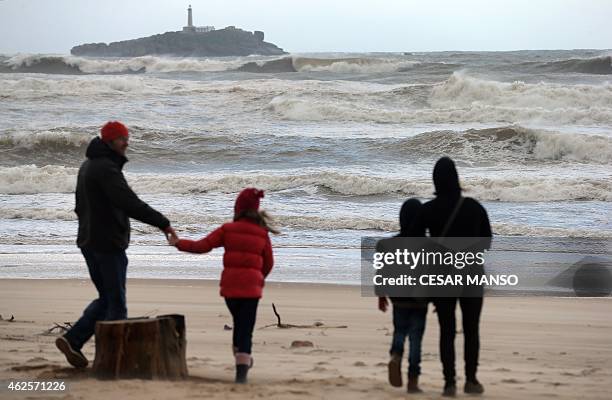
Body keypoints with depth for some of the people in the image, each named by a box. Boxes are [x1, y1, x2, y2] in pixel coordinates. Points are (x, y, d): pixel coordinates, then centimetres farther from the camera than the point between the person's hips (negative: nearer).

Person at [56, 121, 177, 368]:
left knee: (106, 298, 16)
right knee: (116, 302, -1)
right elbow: (130, 203, -29)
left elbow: (80, 207, 26)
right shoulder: (106, 168, -17)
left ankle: (72, 340, 6)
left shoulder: (88, 165, 17)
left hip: (89, 242, 9)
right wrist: (163, 223, -30)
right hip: (108, 244, -9)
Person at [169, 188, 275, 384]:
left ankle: (242, 360, 35)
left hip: (230, 285, 1)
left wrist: (179, 243, 11)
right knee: (246, 329, -1)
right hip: (251, 286, -1)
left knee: (239, 323, 22)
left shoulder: (228, 229, 0)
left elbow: (202, 246, -2)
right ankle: (241, 370, -13)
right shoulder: (262, 233, 5)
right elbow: (269, 263, 10)